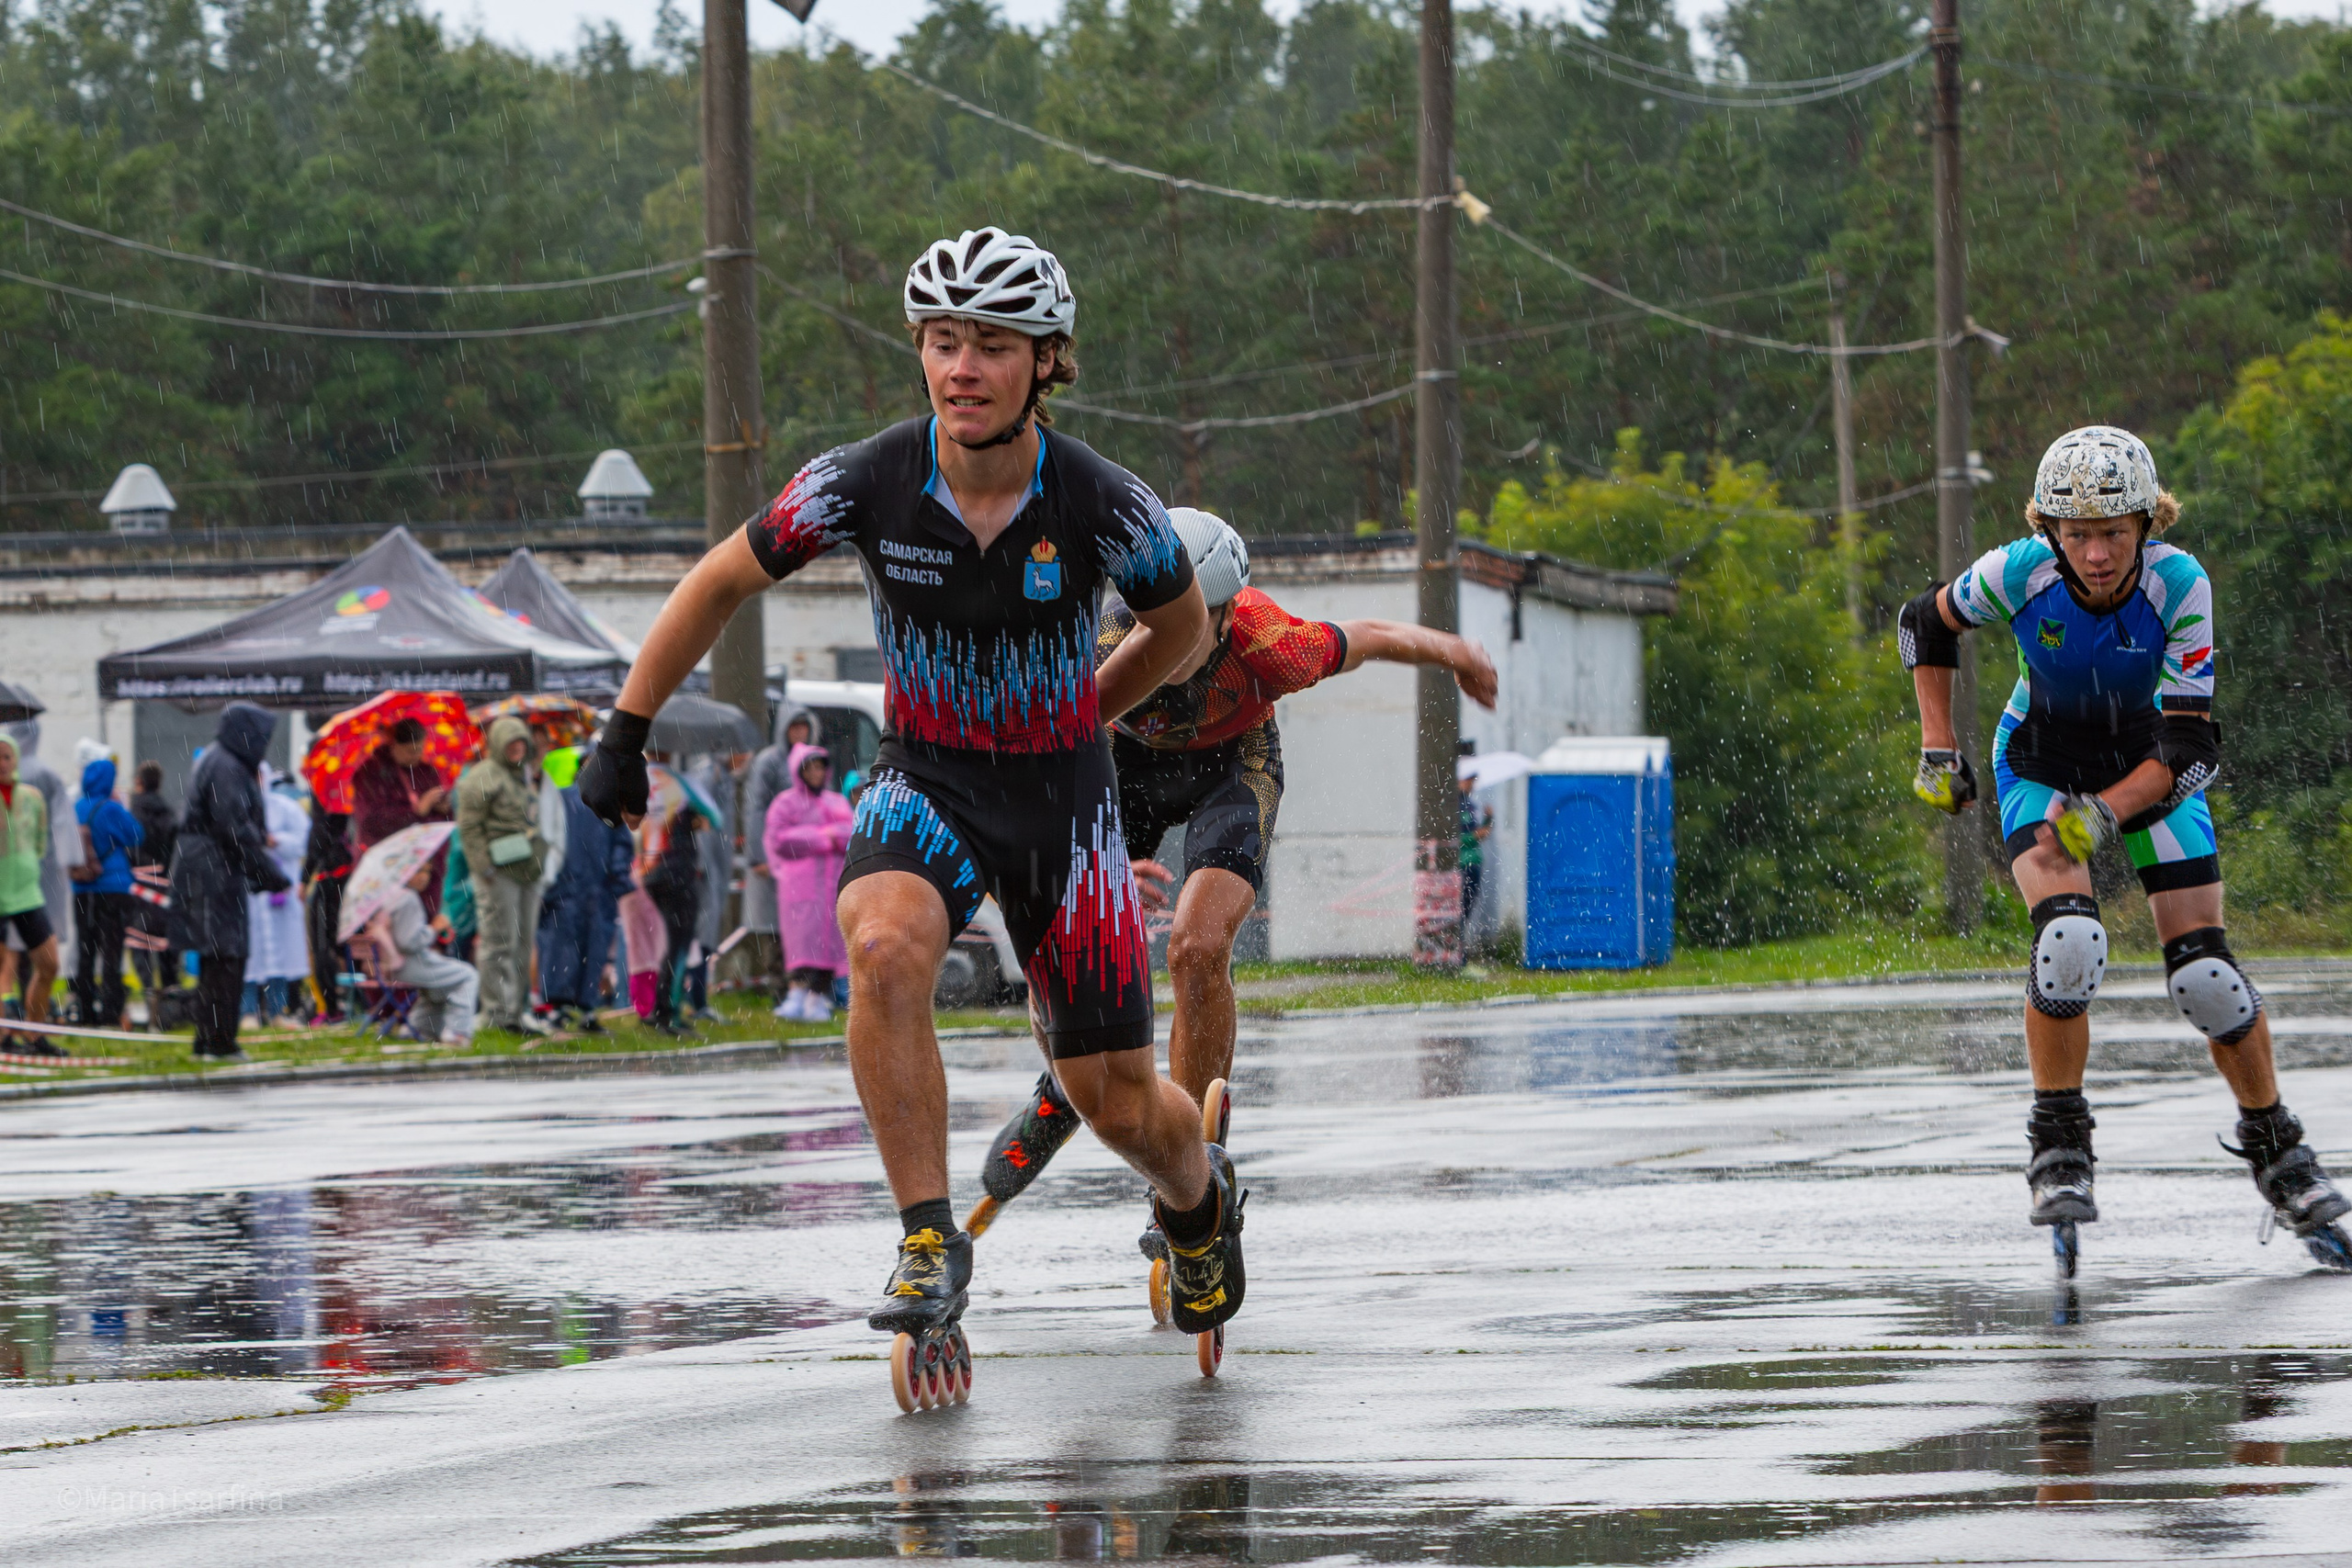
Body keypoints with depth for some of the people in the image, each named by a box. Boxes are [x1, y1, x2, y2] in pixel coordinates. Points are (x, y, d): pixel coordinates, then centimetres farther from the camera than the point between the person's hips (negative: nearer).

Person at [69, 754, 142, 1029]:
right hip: (113, 888, -5)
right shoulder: (111, 810, -13)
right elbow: (137, 835, -2)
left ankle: (84, 1009, 10)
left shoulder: (76, 808, 3)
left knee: (84, 951, 10)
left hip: (81, 890, 5)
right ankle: (110, 1012, -6)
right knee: (111, 949, -2)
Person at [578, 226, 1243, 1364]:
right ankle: (931, 1246, -22)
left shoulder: (1106, 506, -19)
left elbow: (1181, 626, 4)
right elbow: (718, 585, -1)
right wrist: (623, 738, 0)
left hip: (1060, 798, 0)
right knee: (884, 950, -34)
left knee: (1116, 1101, 2)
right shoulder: (865, 484, -17)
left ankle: (1201, 1198, 39)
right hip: (925, 786, 0)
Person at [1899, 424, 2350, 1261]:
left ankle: (2277, 1148, 14)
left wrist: (2105, 813, -41)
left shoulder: (2179, 585, -28)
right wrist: (1938, 747, -7)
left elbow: (2192, 746, -28)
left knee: (2203, 973, -9)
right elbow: (1925, 624, -4)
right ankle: (2057, 1146, -10)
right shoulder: (2018, 573, -26)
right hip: (2042, 766, 0)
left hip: (2152, 768, 0)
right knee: (2070, 940, -27)